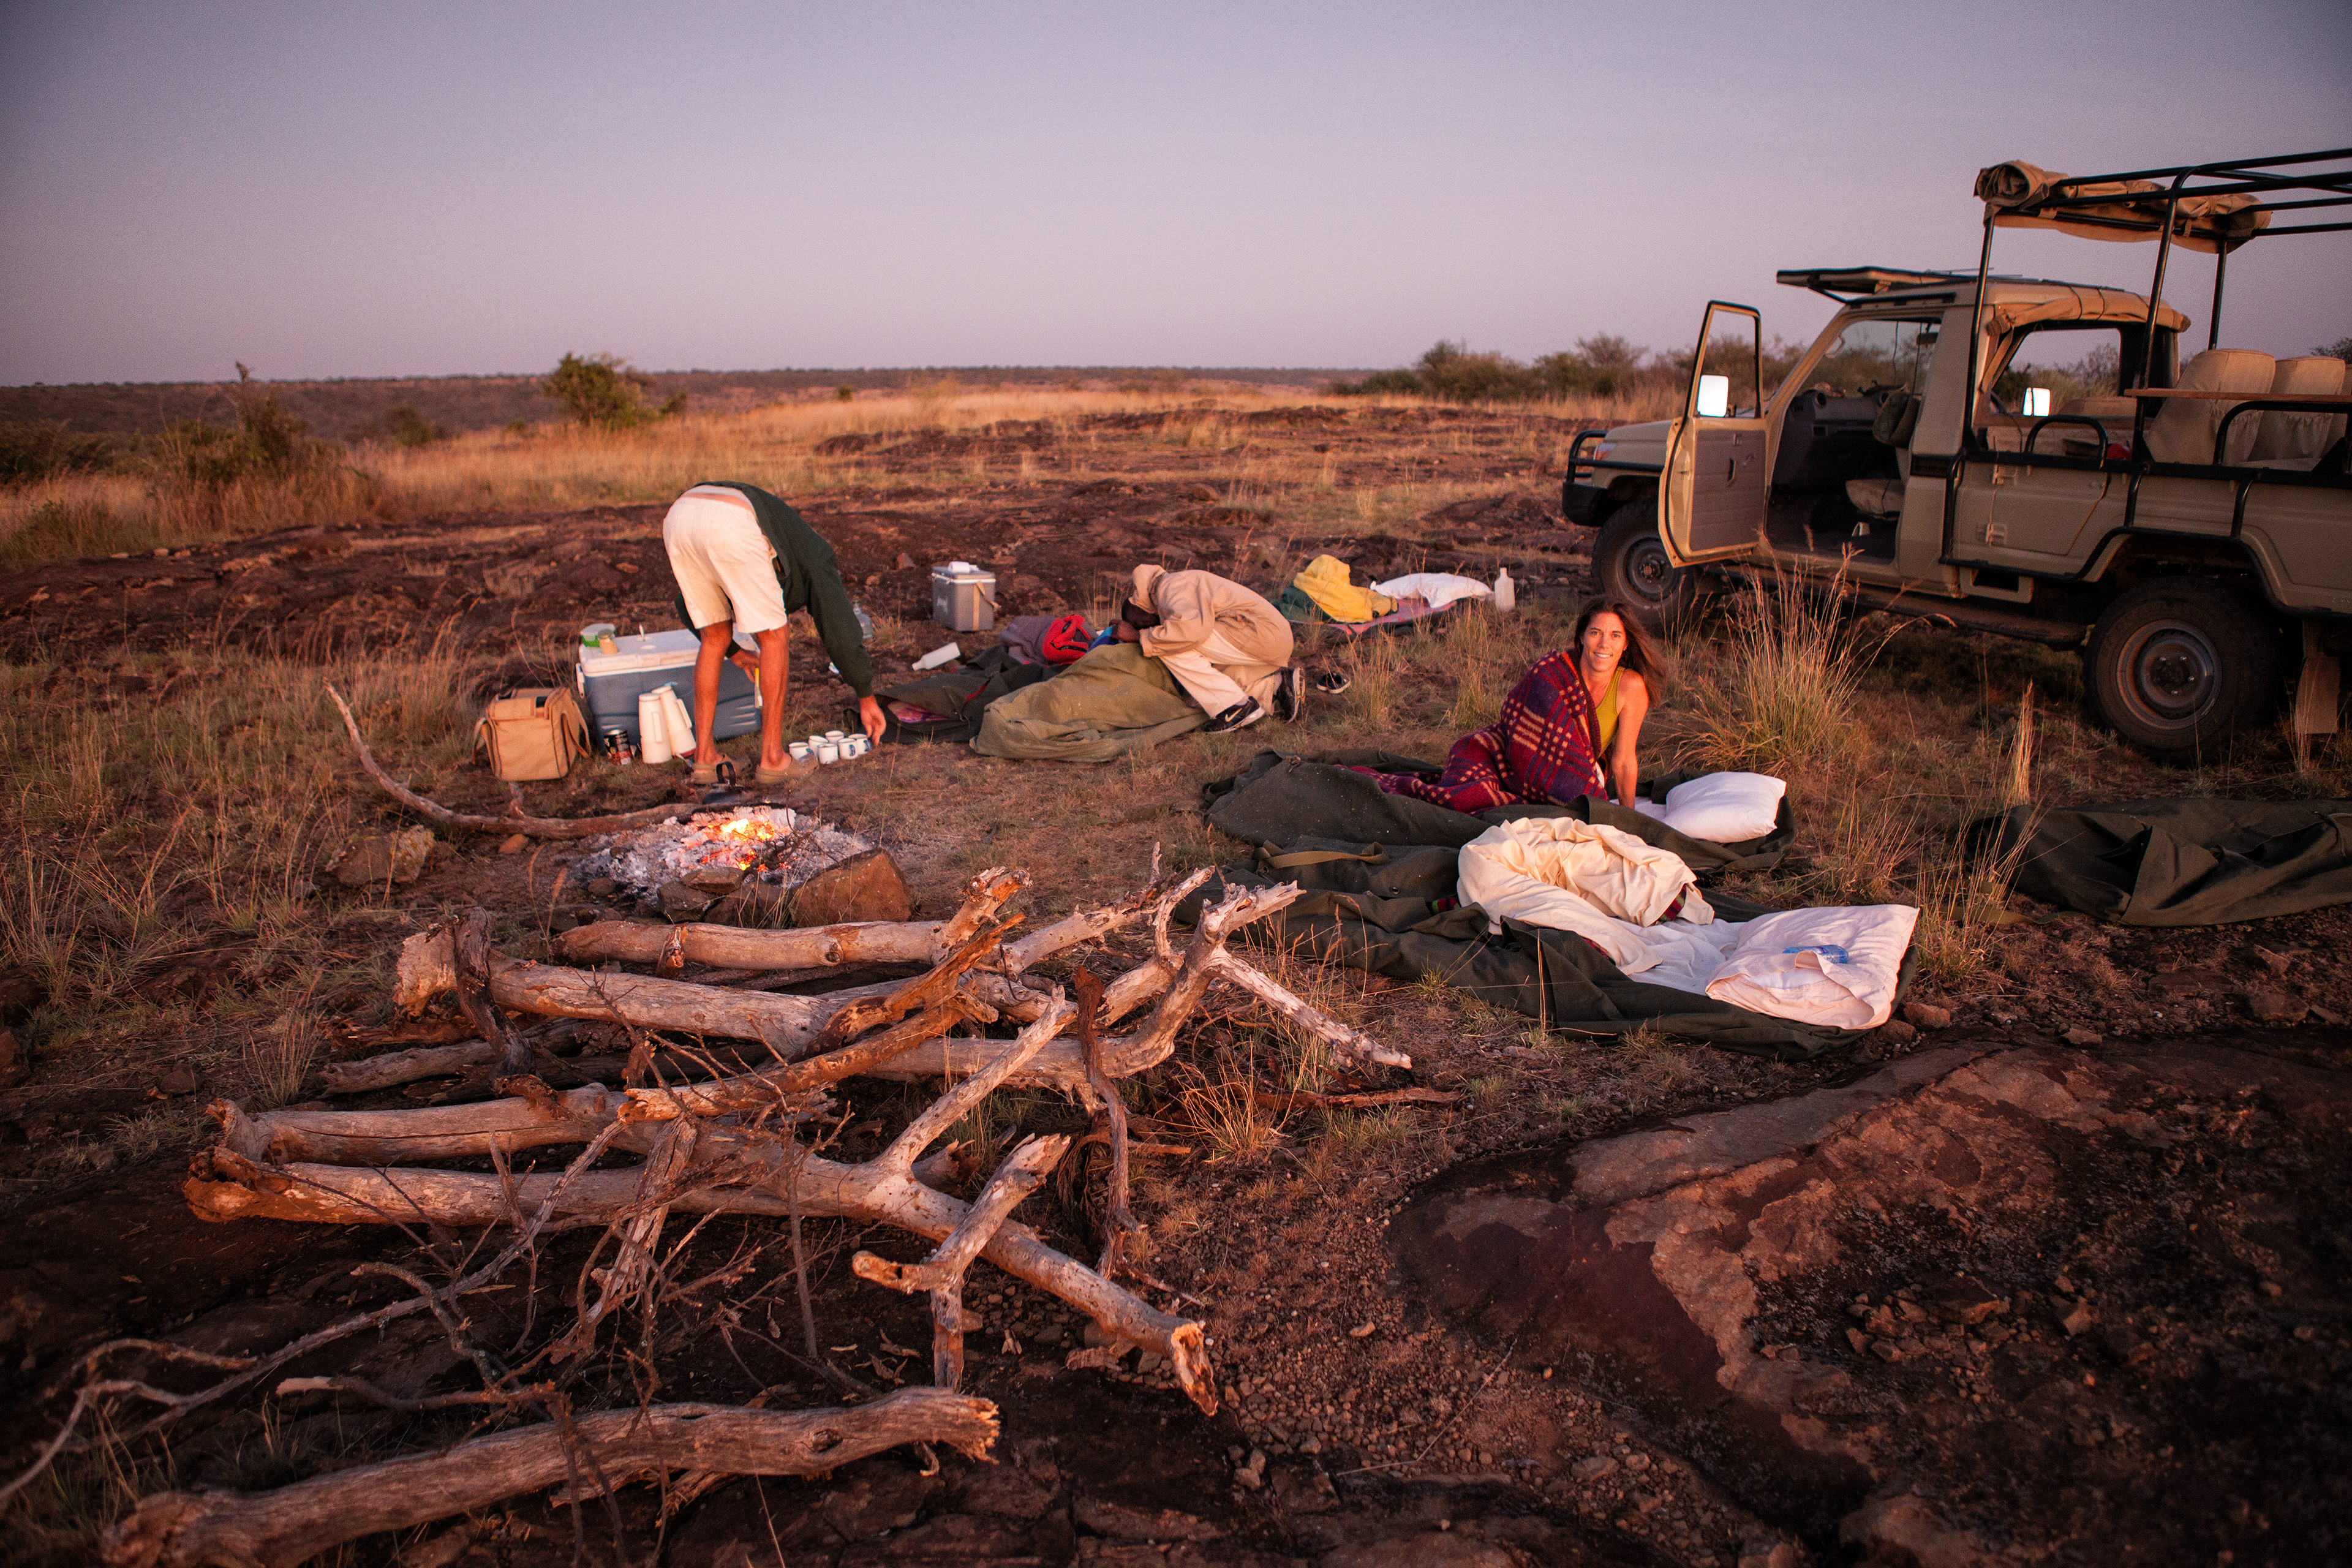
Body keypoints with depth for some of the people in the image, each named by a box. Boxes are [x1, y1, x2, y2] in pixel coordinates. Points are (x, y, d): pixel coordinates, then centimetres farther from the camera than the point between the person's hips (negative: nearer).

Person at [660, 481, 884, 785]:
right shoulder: (816, 556, 28)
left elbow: (687, 605, 43)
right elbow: (841, 628, 21)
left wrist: (734, 652, 49)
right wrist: (867, 698, 29)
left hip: (677, 517, 7)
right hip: (730, 521, -7)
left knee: (715, 638, 21)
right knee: (773, 638, 10)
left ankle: (704, 758, 21)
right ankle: (772, 759, 12)